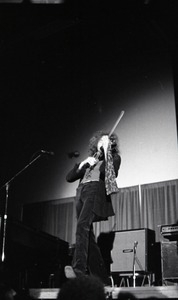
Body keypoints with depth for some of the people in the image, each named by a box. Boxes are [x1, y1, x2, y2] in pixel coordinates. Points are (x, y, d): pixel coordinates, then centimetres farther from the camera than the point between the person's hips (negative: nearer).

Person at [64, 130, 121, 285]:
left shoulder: (114, 158, 16)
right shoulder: (89, 161, 29)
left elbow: (111, 174, -7)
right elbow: (69, 177, 19)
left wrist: (106, 152, -3)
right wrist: (82, 164, 4)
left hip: (96, 192, -6)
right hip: (81, 193, 6)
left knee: (82, 226, -29)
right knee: (88, 236, 0)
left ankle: (78, 269, -43)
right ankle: (102, 278, 5)